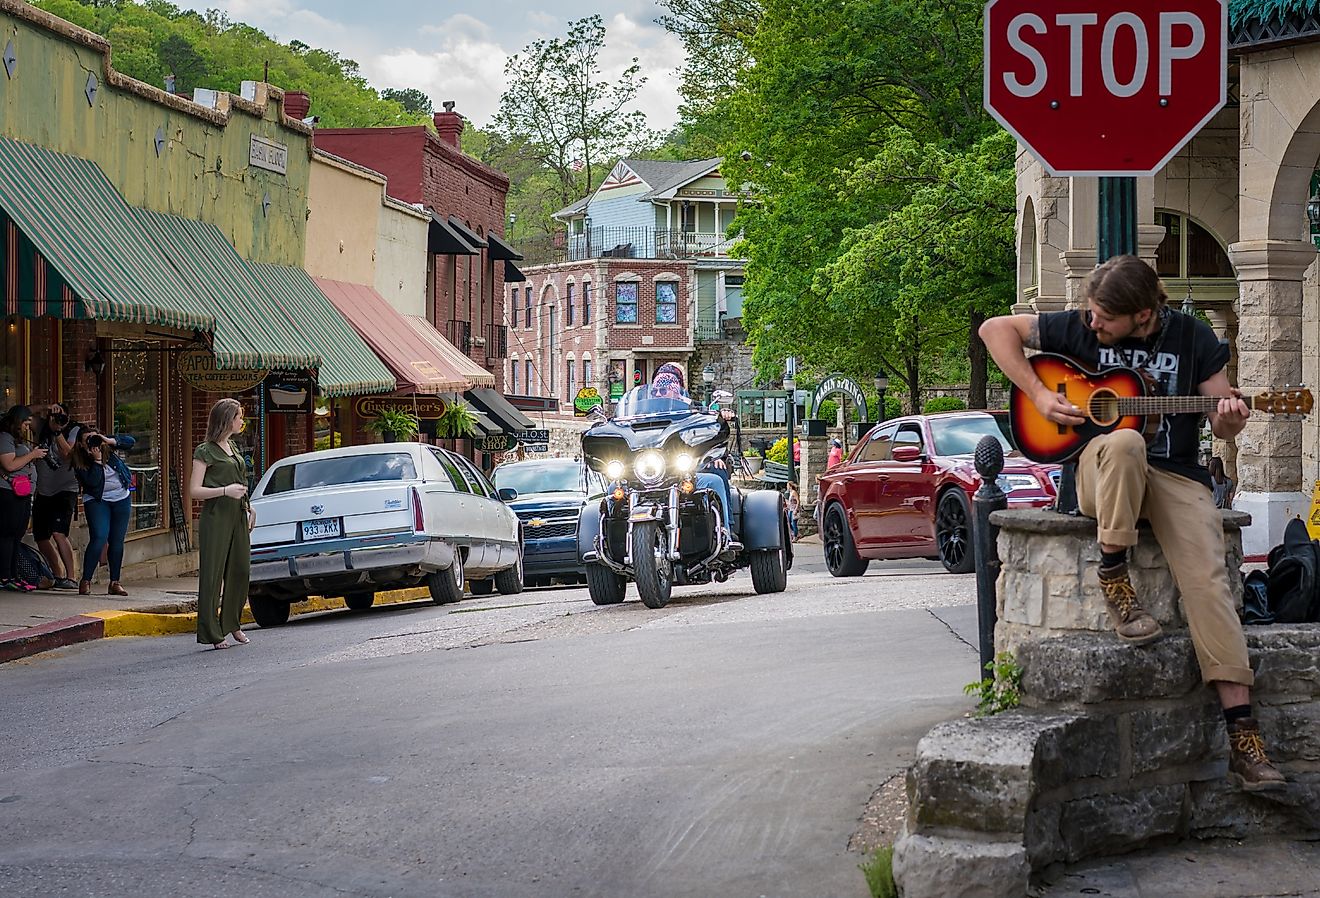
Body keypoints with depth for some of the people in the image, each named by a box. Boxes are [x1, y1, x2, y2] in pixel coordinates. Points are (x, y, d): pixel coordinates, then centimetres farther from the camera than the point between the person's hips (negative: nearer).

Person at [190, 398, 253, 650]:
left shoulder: (233, 448, 17)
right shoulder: (206, 452, -7)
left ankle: (232, 624, 20)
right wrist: (225, 491, -19)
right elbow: (194, 490, -11)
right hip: (216, 517, -8)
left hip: (237, 516, 8)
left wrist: (248, 506, 18)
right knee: (212, 574, -5)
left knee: (240, 570, 6)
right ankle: (212, 633, -2)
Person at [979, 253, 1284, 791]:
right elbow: (996, 329, 7)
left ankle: (1242, 736, -27)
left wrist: (1230, 418, -18)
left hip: (1177, 475, 1)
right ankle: (1113, 574, -21)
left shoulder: (1191, 338, 4)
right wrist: (1037, 394, -4)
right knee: (1125, 444, -39)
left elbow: (1224, 427, 8)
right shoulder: (1078, 328, 2)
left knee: (1207, 579, -23)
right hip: (1098, 475, 0)